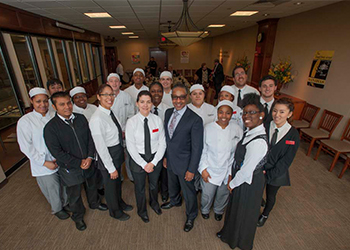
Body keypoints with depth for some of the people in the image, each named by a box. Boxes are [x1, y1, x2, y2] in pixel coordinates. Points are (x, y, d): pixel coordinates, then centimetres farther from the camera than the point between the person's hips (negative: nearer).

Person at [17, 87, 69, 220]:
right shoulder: (25, 121, -11)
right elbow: (26, 147, -10)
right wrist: (45, 162, -13)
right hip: (43, 166, -2)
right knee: (53, 190, 15)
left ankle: (66, 202, 49)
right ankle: (57, 209, 44)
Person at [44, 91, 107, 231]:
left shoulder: (81, 118, -6)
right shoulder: (50, 127, -18)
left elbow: (90, 138, -3)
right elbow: (57, 152, -19)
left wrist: (89, 158, -15)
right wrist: (79, 163, -18)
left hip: (88, 163, 4)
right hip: (70, 169, -3)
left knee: (92, 186, 26)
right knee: (74, 195, 19)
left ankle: (95, 203, 57)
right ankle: (78, 217, 47)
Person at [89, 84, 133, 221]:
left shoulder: (109, 112, -1)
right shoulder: (97, 119, -28)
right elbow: (101, 147, -25)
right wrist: (111, 168, -19)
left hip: (118, 153, 8)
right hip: (107, 156, -8)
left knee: (118, 181, 29)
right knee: (110, 184, 18)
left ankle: (120, 202, 57)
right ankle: (114, 211, 46)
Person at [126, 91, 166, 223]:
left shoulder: (157, 120, -12)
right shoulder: (131, 122, -16)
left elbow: (162, 143, -8)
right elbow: (131, 146, -13)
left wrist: (153, 162, -15)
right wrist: (144, 164, -15)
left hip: (156, 157, 2)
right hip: (138, 159, -1)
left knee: (154, 184, 26)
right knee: (140, 187, 21)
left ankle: (154, 203, 59)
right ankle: (142, 211, 52)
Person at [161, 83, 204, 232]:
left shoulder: (195, 119, -24)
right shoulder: (168, 113, -4)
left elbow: (197, 147, -19)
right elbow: (166, 137, 6)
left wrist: (192, 170, -16)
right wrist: (165, 156, 10)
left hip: (184, 163, -6)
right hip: (170, 160, 6)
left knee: (188, 192, 16)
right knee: (172, 185, 31)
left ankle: (191, 217, 45)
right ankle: (175, 201, 63)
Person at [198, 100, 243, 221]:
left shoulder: (237, 130, -8)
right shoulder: (208, 128, -11)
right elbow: (202, 150, -5)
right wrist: (203, 169, -8)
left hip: (228, 171, 2)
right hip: (210, 170, -1)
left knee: (223, 194, 21)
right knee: (207, 195, 11)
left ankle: (219, 211, 54)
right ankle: (204, 210, 47)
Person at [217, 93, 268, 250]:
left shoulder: (258, 142, -34)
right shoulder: (250, 131, -6)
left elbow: (246, 171, -27)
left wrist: (232, 184, -12)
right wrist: (232, 174, 6)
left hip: (249, 183, -8)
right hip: (240, 178, 8)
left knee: (243, 213, 19)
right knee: (234, 206, 29)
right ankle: (229, 233, 59)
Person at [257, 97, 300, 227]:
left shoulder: (293, 135, -16)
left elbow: (286, 161, -14)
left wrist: (268, 175, -17)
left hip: (276, 172, 0)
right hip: (258, 169, 0)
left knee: (270, 196, 23)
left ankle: (265, 215, 53)